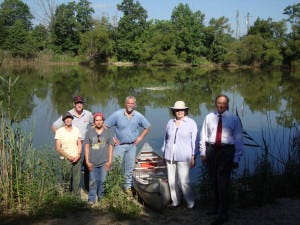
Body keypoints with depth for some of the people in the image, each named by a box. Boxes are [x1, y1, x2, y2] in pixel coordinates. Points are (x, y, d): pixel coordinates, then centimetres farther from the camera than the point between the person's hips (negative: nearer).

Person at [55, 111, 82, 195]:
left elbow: (79, 144, 9)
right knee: (67, 179, -2)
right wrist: (68, 157, -12)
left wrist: (78, 155, -7)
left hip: (77, 159, 3)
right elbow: (58, 148, -6)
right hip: (66, 159, -3)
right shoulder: (59, 131, -4)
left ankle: (77, 196, 12)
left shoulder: (76, 130, 8)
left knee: (77, 179, 4)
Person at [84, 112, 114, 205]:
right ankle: (92, 199, 13)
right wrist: (87, 161, -2)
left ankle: (100, 198, 24)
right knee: (92, 181, 2)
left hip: (104, 162, 0)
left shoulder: (107, 132, 4)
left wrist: (110, 161, 1)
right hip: (92, 162, 0)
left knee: (102, 181, 6)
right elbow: (86, 147, 2)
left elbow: (110, 147, 6)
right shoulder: (90, 132, 1)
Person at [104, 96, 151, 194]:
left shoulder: (138, 116, -1)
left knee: (129, 167, 9)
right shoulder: (117, 114, -9)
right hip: (120, 144, -2)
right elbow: (105, 126, -4)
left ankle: (127, 186, 21)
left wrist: (140, 137, 5)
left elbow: (147, 127, 14)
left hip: (132, 145, 2)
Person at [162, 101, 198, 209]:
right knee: (172, 181, 7)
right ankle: (175, 202, 19)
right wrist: (164, 154, 15)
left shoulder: (191, 123, -1)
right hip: (170, 156, 4)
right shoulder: (170, 123, 10)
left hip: (183, 157, -4)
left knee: (184, 181, -10)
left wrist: (193, 157, -4)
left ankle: (191, 203, 4)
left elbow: (194, 141, -1)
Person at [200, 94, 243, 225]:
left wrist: (236, 158, -4)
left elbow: (238, 139, 0)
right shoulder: (209, 117, 7)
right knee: (214, 181, 13)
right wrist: (203, 153, 5)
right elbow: (204, 136, 10)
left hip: (227, 151, -3)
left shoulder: (233, 119, -1)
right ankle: (216, 207, 30)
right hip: (211, 150, 4)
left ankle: (223, 214, 0)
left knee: (223, 182, -7)